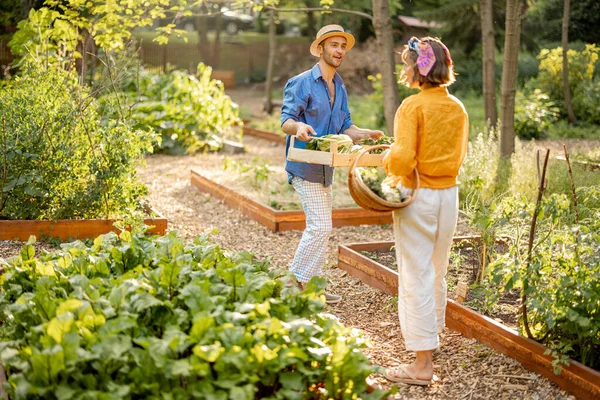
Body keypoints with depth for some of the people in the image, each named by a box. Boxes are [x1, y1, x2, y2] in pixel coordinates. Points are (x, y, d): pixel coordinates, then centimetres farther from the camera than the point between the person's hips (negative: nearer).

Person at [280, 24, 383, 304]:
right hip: (305, 165, -8)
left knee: (319, 228, 13)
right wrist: (299, 127, -39)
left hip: (324, 167, 9)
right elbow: (285, 120, -16)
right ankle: (295, 283, -2)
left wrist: (366, 134, -6)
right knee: (321, 227, -14)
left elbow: (344, 127, 13)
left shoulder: (340, 88, 13)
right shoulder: (301, 83, -11)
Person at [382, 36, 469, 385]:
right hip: (449, 194, 7)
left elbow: (403, 158, -21)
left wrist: (387, 161, -1)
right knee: (438, 273, 21)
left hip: (418, 196, -7)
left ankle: (423, 364, 0)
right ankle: (432, 338, 39)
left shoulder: (413, 106, -14)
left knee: (416, 277, -2)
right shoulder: (458, 108, 6)